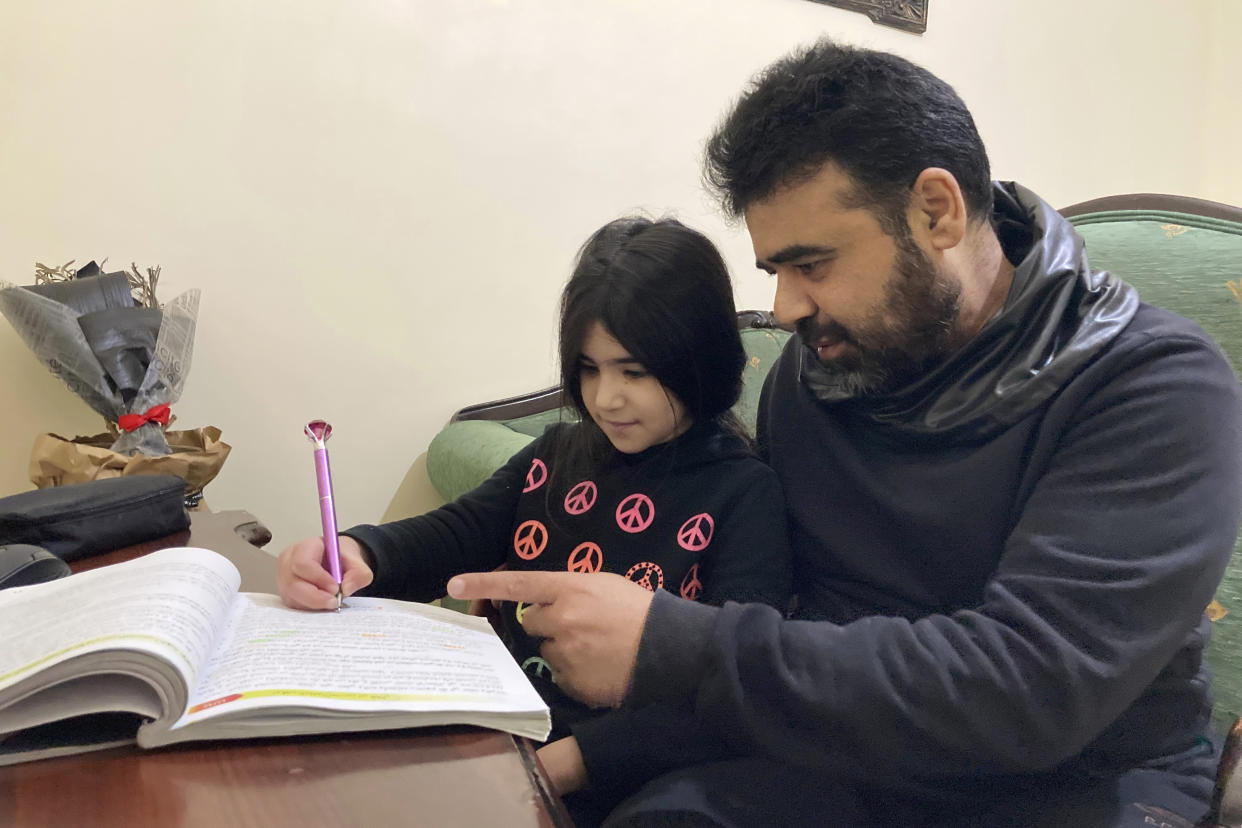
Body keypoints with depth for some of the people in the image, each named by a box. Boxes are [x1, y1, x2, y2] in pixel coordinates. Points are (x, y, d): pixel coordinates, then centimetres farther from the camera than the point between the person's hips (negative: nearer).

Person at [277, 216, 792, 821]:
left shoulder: (743, 496, -9)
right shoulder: (557, 455, 10)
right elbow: (456, 532, 8)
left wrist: (561, 764, -26)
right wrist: (355, 555, -15)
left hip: (598, 787, -5)